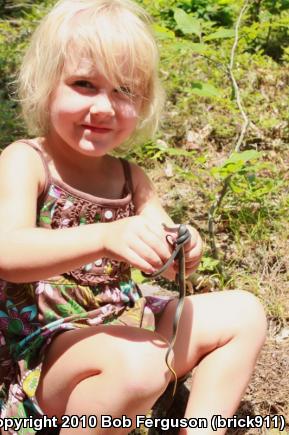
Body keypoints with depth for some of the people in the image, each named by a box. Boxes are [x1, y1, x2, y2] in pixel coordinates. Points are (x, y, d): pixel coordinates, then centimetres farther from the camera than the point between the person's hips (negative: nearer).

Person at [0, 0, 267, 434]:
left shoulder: (131, 177, 7)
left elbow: (161, 260, 2)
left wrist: (181, 250, -23)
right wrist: (107, 238, -43)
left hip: (123, 323, 7)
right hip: (42, 347, -7)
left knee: (243, 312, 5)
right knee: (138, 359, -36)